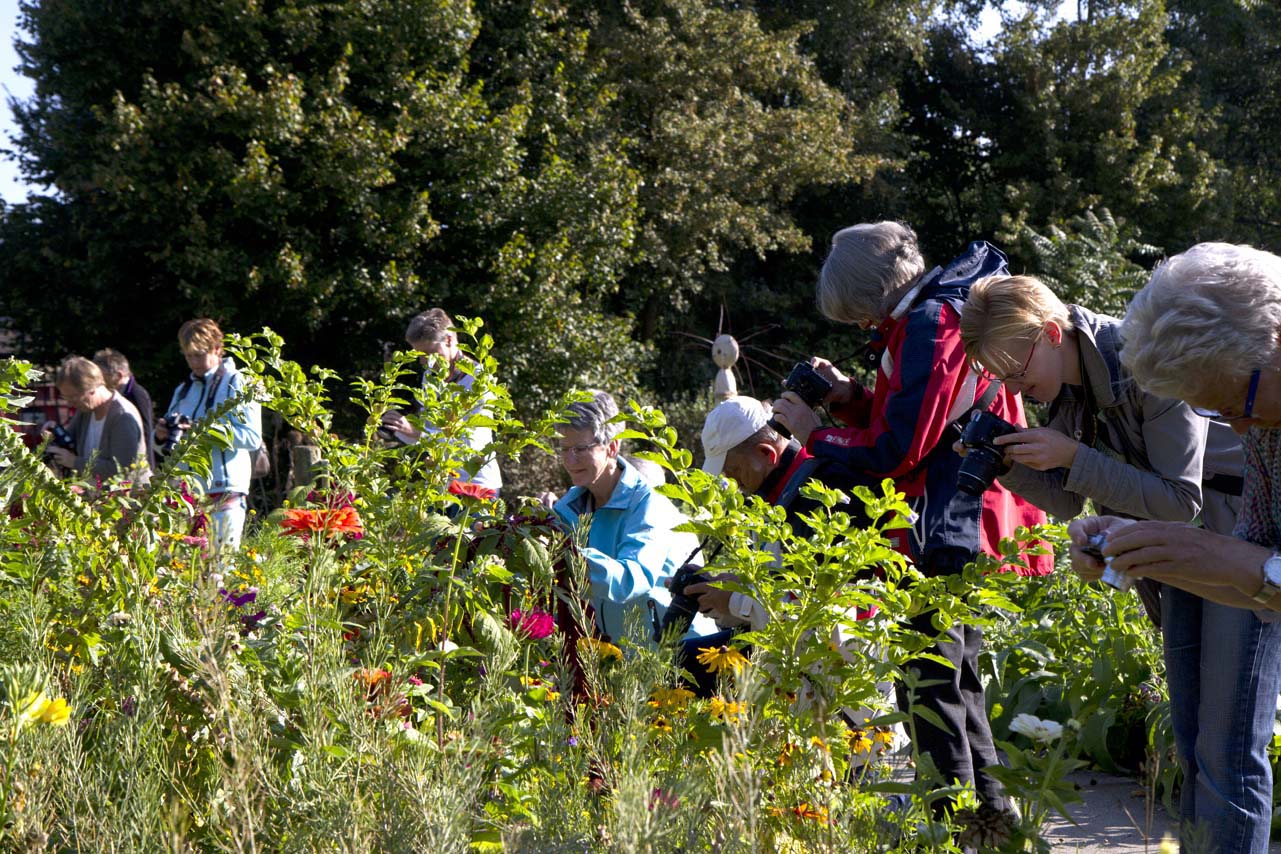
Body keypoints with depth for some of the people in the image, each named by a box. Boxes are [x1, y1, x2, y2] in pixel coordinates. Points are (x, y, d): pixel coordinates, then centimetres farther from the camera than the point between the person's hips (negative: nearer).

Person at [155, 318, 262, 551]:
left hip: (223, 491, -6)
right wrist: (162, 435, -1)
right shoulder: (183, 389, 21)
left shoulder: (237, 384, 1)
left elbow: (253, 437, -11)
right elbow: (167, 448, 23)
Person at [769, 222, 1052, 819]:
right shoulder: (946, 312, 16)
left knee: (929, 685, -6)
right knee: (956, 678, 20)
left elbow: (894, 452, -19)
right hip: (969, 529, 11)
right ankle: (991, 812, 27)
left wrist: (814, 433, -7)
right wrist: (851, 397, 5)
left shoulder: (929, 326, -17)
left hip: (944, 536, -11)